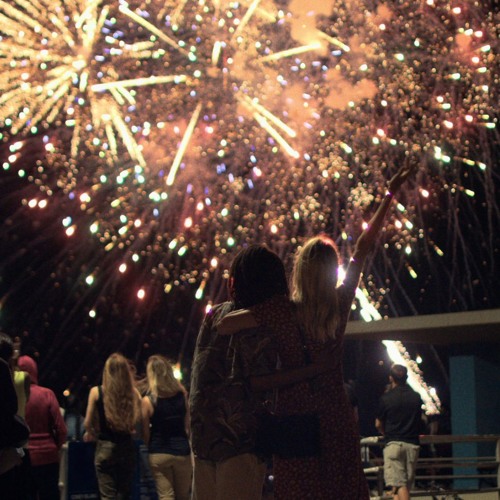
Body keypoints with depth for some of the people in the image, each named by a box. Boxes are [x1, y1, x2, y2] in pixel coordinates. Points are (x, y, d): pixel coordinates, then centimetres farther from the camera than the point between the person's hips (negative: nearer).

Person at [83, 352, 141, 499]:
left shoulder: (96, 392, -6)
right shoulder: (133, 393, -4)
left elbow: (87, 423, -3)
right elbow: (138, 421, -5)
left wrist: (92, 433, 18)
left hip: (105, 448, -2)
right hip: (127, 448, 2)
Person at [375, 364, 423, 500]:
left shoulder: (386, 398, -5)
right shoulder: (416, 397, 6)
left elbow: (378, 424, 5)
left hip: (393, 443, -4)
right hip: (412, 444, 4)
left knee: (398, 484, -9)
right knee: (407, 484, 11)